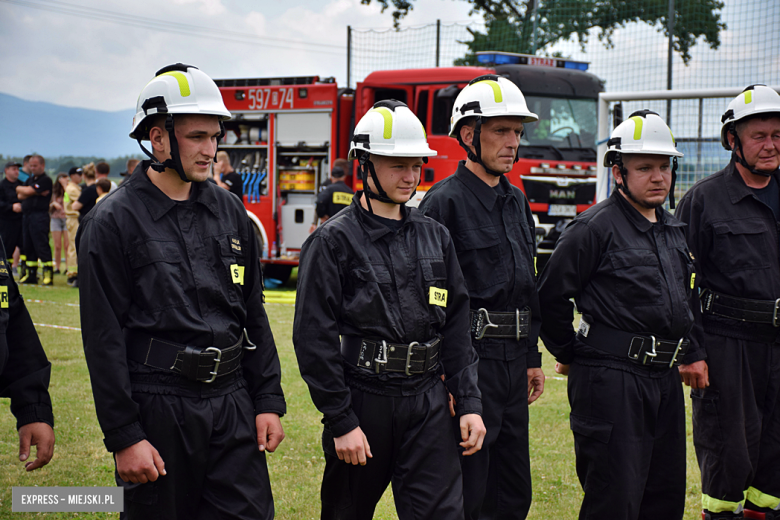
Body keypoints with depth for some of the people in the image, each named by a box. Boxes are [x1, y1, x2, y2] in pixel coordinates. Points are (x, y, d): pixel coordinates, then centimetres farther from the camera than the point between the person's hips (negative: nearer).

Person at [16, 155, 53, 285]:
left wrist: (19, 188, 7)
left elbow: (28, 191, -14)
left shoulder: (46, 180, -7)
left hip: (39, 216, -9)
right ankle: (31, 274, 15)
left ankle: (48, 274, -10)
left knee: (42, 245, -11)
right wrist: (31, 192, -7)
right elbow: (20, 196, 10)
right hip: (27, 216, 9)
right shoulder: (30, 180, 21)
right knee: (28, 246, 9)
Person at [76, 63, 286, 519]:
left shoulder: (230, 213, 9)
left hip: (232, 406, 5)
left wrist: (268, 400, 9)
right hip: (157, 412, -4)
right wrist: (123, 437, -13)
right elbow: (104, 339, -10)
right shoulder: (114, 222, -8)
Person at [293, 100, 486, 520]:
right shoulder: (334, 241, -7)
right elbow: (313, 337, -10)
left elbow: (457, 327, 12)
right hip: (363, 404, -3)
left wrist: (469, 404, 4)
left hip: (427, 406, 4)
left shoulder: (434, 237, 9)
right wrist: (340, 422, -12)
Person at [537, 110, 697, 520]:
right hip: (611, 379, -8)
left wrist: (691, 354, 20)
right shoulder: (596, 226, -9)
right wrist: (571, 356, 0)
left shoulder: (673, 230, 16)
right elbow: (550, 295, -9)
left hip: (665, 379, 8)